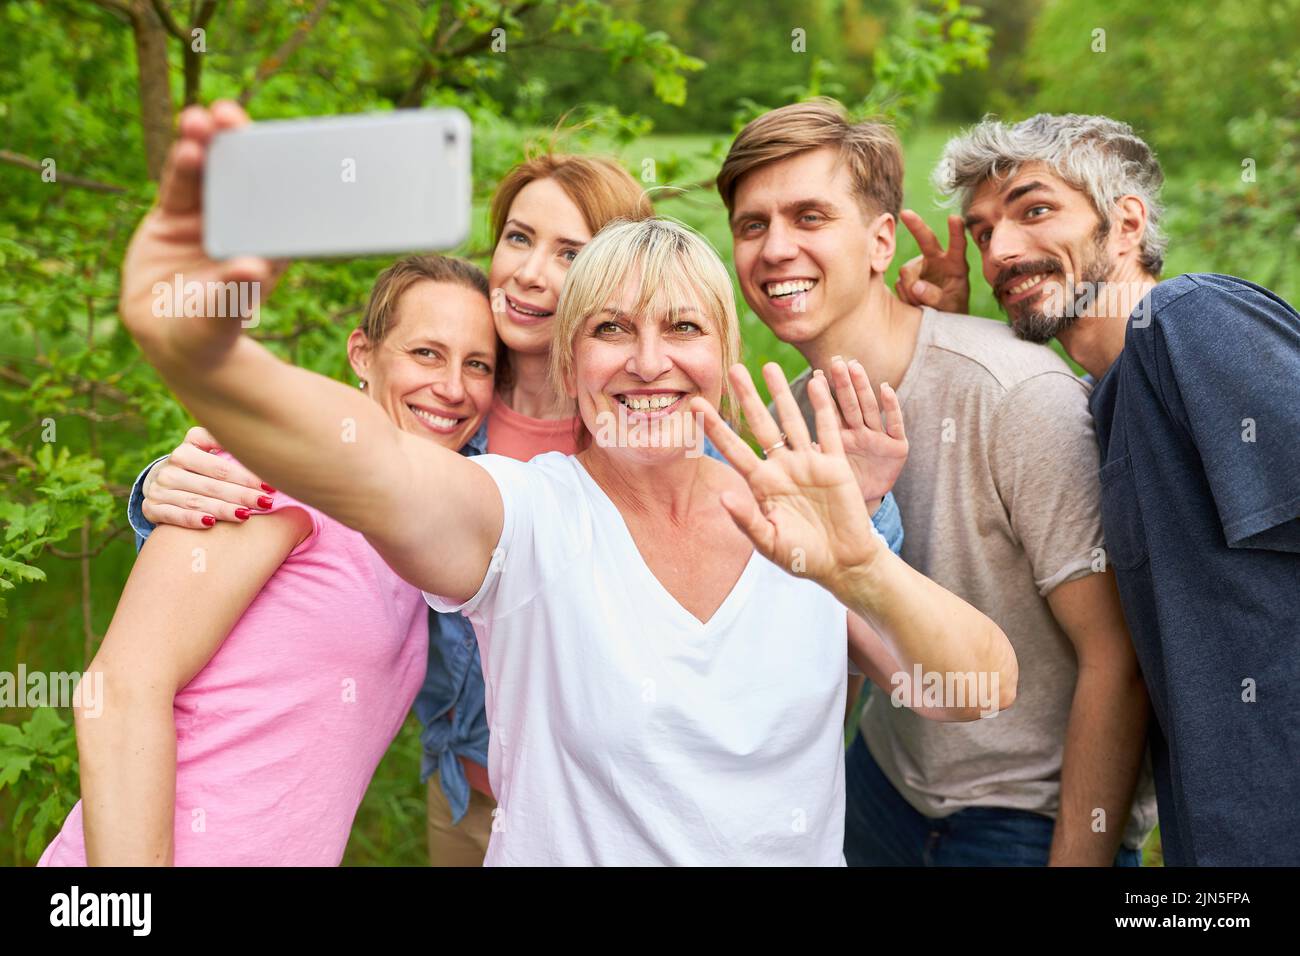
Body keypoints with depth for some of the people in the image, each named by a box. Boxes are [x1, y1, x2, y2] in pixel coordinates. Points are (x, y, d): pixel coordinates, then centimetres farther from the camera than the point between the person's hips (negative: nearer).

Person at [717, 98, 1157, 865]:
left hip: (1038, 820, -6)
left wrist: (1079, 857, -19)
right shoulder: (792, 415, -3)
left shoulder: (1019, 395, -24)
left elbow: (1117, 663, -22)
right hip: (888, 783, 6)